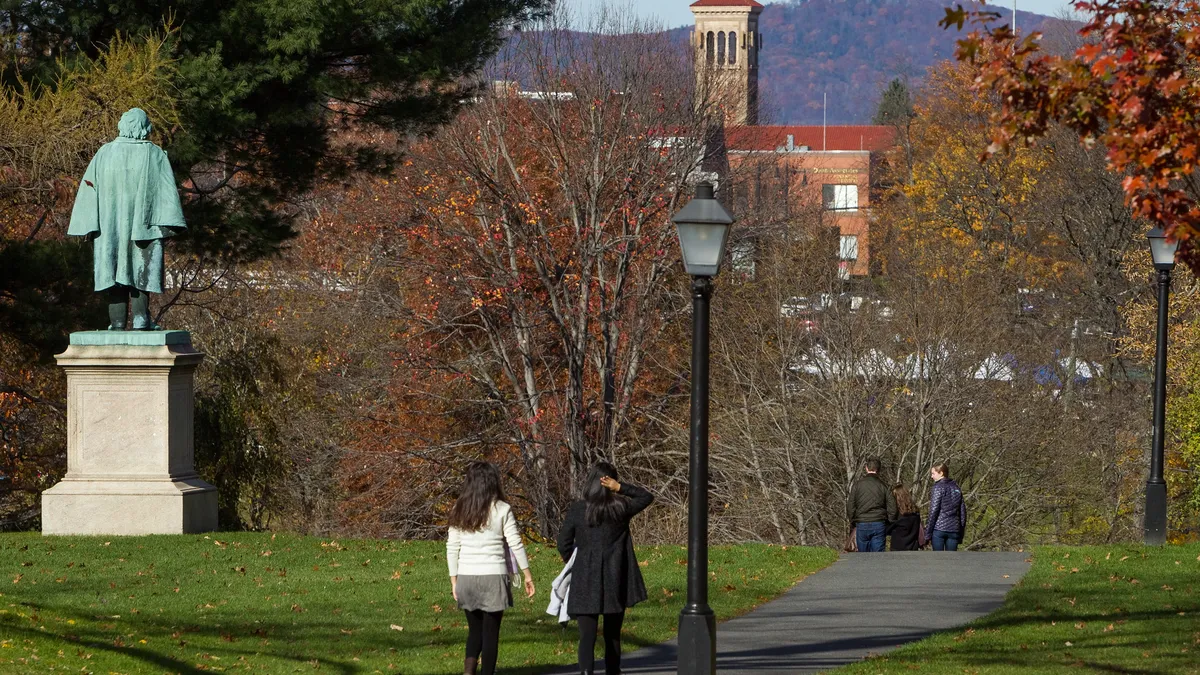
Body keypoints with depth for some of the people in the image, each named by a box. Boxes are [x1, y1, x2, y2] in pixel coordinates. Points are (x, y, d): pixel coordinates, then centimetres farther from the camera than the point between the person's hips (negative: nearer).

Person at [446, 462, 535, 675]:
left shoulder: (460, 511, 5)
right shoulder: (501, 510, -5)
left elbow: (452, 548, 6)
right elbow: (515, 544, -5)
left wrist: (454, 579, 13)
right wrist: (527, 575, 2)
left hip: (467, 577, 3)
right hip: (493, 577, -3)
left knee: (475, 630, 13)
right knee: (490, 632, 3)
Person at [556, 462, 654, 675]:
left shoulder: (576, 510, -4)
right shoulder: (621, 508, -4)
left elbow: (563, 545, 1)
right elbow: (647, 497, 14)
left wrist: (572, 563, 22)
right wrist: (621, 488, -1)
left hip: (585, 585, -1)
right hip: (616, 583, 1)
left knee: (587, 636, -6)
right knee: (613, 635, 18)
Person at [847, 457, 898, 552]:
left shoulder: (858, 484, -1)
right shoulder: (883, 486, 1)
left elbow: (850, 506, -1)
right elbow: (892, 509, 0)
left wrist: (853, 523, 12)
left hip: (862, 525, -1)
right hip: (879, 525, 1)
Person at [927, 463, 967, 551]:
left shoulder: (938, 487, -5)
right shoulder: (955, 487, 13)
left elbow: (934, 510, -10)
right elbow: (962, 510, 13)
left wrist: (928, 531, -6)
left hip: (939, 528, -5)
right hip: (954, 529, 5)